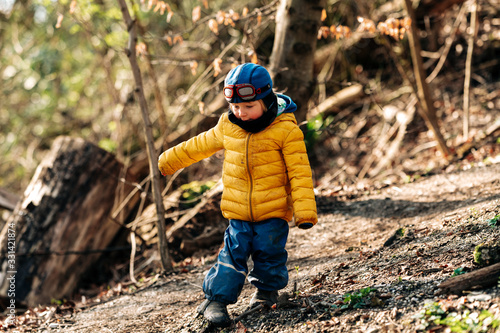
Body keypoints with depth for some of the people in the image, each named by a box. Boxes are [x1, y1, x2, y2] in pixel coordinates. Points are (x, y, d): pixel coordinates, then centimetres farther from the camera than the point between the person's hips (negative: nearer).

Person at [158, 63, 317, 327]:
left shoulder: (286, 130, -14)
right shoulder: (227, 127, 1)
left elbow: (300, 173, -13)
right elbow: (200, 146, 17)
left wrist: (305, 211, -17)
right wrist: (169, 161, 25)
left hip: (274, 209, -2)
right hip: (238, 211, 3)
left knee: (269, 251, 6)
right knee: (234, 252, -1)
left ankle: (267, 290, 30)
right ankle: (216, 299, 5)